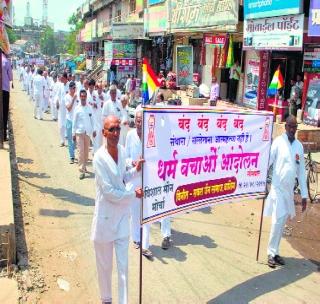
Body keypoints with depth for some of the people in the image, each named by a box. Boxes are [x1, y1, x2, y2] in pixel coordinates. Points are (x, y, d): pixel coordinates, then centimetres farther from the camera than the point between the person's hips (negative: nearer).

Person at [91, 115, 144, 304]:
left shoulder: (122, 150, -1)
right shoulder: (99, 158, -19)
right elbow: (108, 191, -19)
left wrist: (136, 170, -5)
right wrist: (133, 194, -12)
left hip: (122, 213, 5)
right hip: (105, 215, -4)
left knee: (123, 265, 10)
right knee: (104, 264, 15)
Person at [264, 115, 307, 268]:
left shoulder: (299, 146, 9)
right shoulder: (278, 142, -8)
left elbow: (301, 171, 11)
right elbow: (268, 161, -14)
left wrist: (304, 195, 10)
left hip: (290, 190, 5)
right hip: (277, 187, -5)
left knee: (282, 221, 11)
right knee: (277, 220, -9)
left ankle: (275, 252, 22)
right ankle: (271, 253, 3)